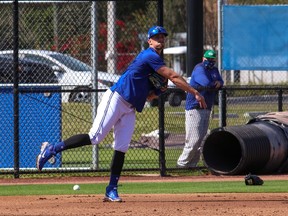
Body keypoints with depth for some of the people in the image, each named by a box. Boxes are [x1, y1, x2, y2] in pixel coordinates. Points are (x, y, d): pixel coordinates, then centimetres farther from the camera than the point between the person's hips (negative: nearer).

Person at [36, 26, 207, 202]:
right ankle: (52, 149, -7)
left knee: (122, 148, 0)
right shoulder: (150, 56, -9)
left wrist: (158, 91, -1)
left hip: (129, 109, 9)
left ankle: (112, 190, 1)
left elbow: (147, 96, 20)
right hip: (116, 99, -9)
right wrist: (195, 93, -15)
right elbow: (173, 76, -16)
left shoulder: (156, 61, 20)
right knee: (95, 137, -15)